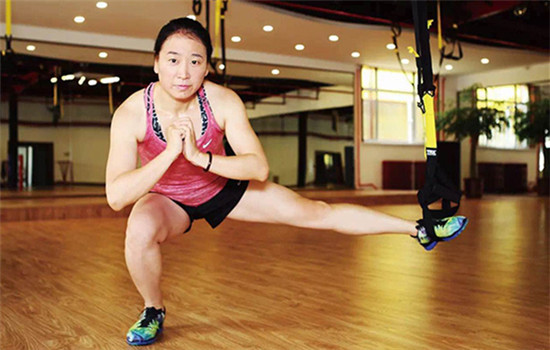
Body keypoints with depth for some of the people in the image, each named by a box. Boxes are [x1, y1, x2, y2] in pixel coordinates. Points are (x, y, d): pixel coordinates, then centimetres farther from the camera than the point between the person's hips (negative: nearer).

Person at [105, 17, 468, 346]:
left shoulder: (223, 102, -26)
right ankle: (153, 310, -3)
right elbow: (116, 196, -33)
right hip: (166, 199, -1)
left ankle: (421, 230, 12)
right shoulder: (131, 114, -29)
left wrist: (200, 157, -39)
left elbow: (260, 168, -26)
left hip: (222, 187, 1)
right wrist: (170, 152, -44)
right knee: (140, 232, -35)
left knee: (318, 213, -3)